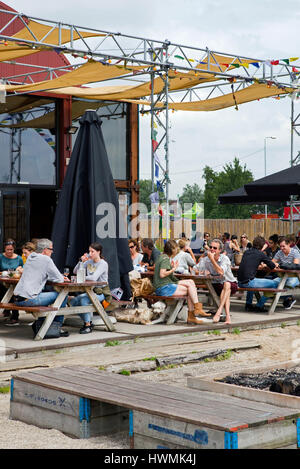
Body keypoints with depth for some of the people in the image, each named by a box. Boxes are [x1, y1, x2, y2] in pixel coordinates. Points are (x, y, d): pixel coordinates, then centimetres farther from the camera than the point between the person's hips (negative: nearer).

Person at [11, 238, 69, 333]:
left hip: (17, 298, 9)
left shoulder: (30, 257, 16)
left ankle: (40, 323, 29)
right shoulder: (46, 259, -8)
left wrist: (61, 278, 22)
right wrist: (63, 278, 19)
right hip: (28, 299, -9)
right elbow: (59, 279, -6)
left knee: (44, 293, 34)